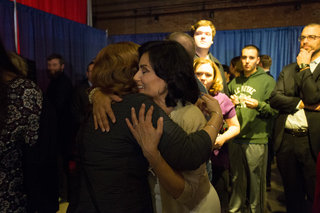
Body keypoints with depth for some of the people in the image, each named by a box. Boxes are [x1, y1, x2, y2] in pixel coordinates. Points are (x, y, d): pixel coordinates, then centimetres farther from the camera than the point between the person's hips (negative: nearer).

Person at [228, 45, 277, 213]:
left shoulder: (267, 81, 2)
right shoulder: (234, 82, 15)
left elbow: (275, 110, -5)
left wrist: (259, 105, -21)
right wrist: (230, 103, 2)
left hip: (256, 140, -4)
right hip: (235, 138, 4)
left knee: (255, 181, 3)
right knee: (236, 179, 15)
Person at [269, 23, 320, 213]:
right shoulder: (288, 69, 12)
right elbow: (274, 99, 0)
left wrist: (304, 67, -7)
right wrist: (302, 104, -13)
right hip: (286, 139, 4)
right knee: (292, 196, 17)